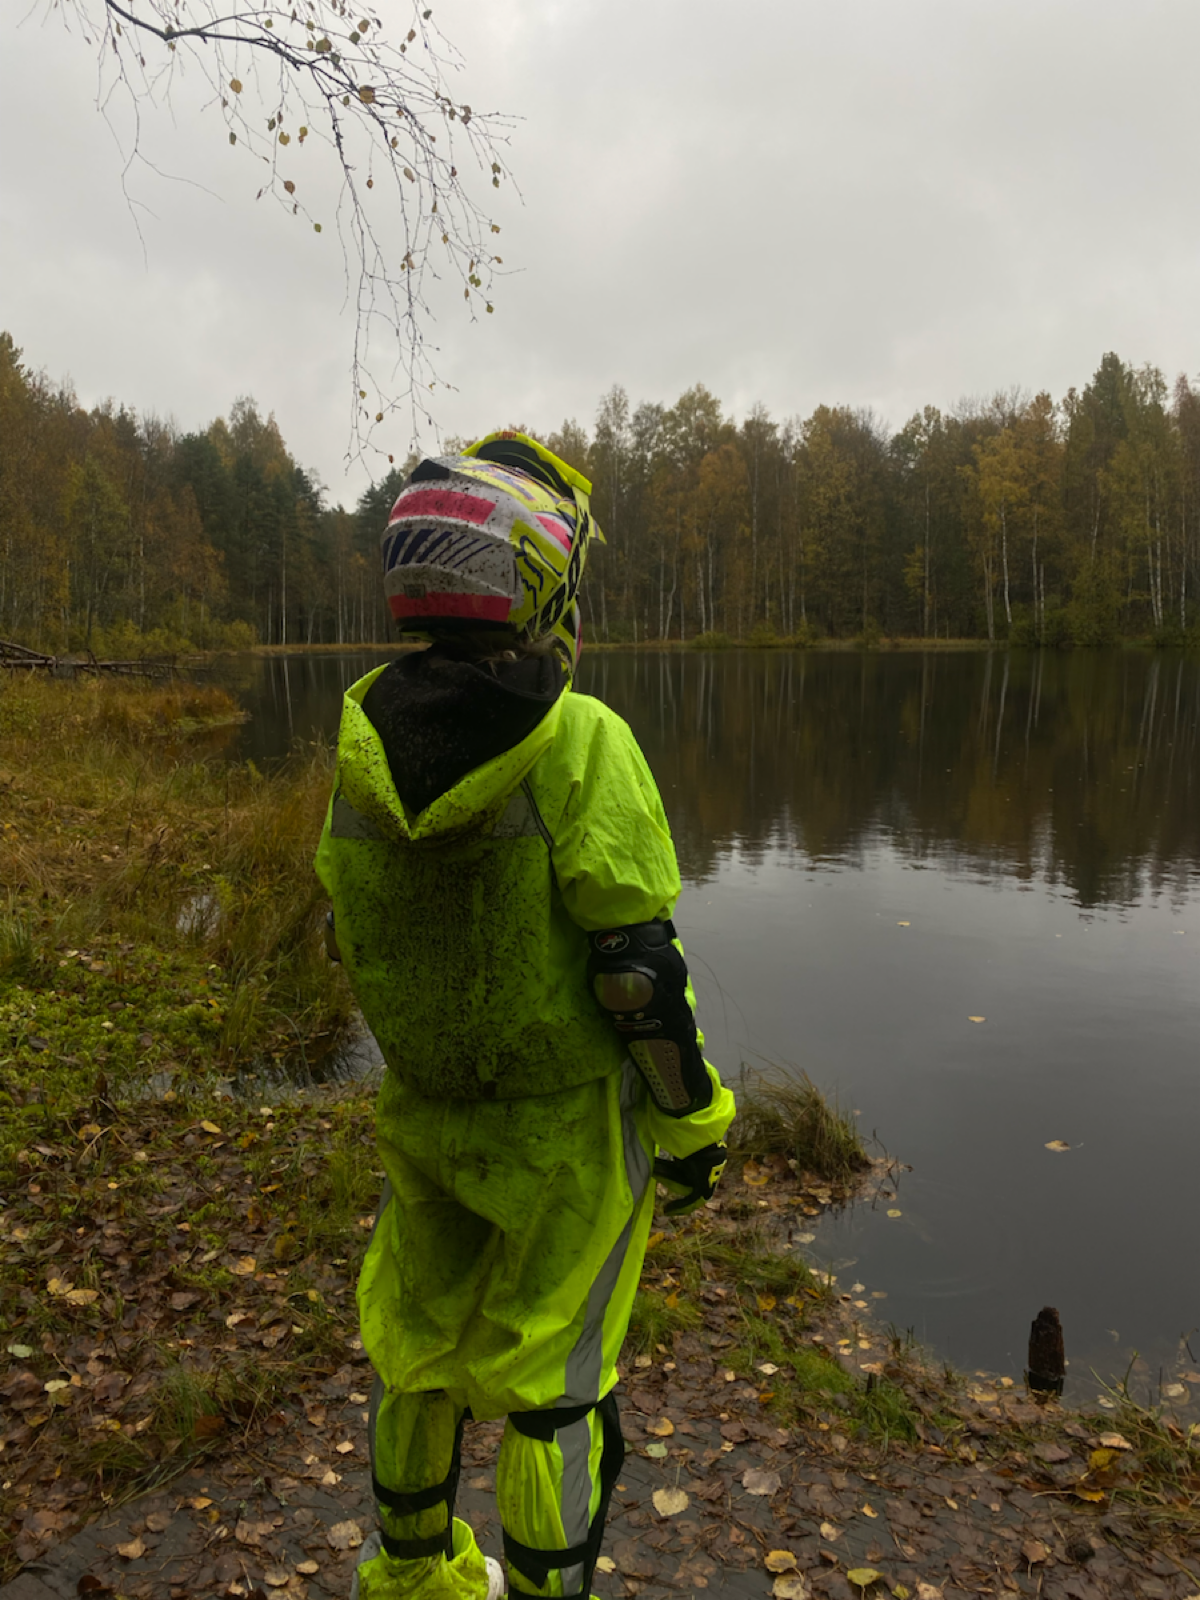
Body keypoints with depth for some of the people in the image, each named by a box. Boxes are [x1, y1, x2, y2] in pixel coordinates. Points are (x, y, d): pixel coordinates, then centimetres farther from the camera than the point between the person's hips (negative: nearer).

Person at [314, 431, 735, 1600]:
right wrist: (691, 1124, -7)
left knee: (418, 1334, 26)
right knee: (553, 1381, 14)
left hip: (426, 1111, 6)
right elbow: (639, 972, -22)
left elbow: (357, 940, 3)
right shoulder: (581, 746, -25)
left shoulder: (361, 738, -7)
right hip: (572, 1121, -5)